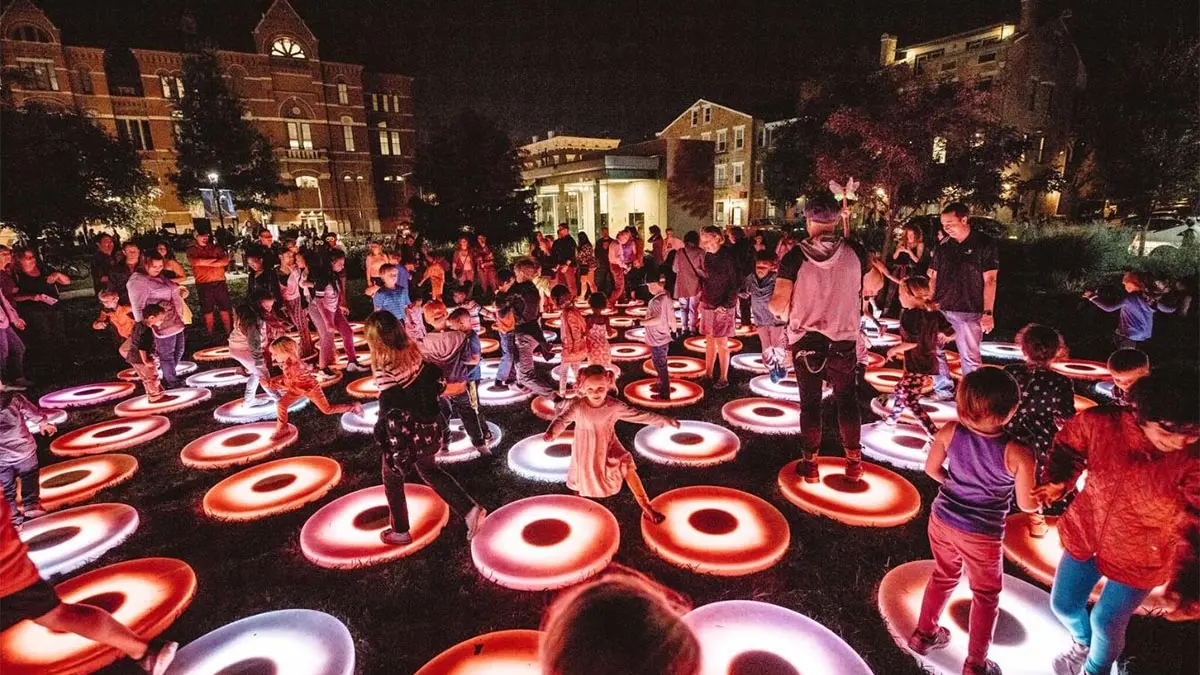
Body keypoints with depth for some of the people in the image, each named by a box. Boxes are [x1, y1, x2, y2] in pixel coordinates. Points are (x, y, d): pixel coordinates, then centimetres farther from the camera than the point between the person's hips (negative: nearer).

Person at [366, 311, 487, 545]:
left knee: (393, 481, 21)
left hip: (405, 436, -6)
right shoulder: (415, 353, -6)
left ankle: (400, 532, 41)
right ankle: (470, 510, 19)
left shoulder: (385, 370, -25)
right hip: (429, 430, 7)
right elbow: (438, 382, 3)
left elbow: (390, 412, -24)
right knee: (429, 471, 29)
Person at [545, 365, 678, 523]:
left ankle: (646, 507, -6)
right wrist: (552, 432, -54)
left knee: (627, 466, -18)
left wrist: (663, 420, -16)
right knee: (583, 480, 17)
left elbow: (639, 415, -14)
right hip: (586, 452, 0)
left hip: (609, 448, 1)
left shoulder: (615, 406, -20)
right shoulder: (577, 406, -24)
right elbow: (562, 419, -33)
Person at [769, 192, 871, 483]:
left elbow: (778, 304, -17)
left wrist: (778, 309, 7)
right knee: (847, 399, 17)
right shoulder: (855, 251, -6)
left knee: (810, 402, 10)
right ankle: (854, 461, 25)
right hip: (844, 342, 2)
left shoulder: (796, 256, -13)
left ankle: (810, 464, 20)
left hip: (805, 342, -1)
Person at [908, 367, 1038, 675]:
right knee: (986, 595, 22)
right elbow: (1028, 505, -13)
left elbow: (932, 469, -1)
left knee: (943, 576, 28)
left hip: (942, 521, 4)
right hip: (982, 535, -3)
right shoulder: (1018, 453, -26)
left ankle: (924, 634, 44)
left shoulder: (950, 432, -17)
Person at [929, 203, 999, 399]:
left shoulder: (985, 244, -3)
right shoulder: (943, 246, 8)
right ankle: (944, 389, 18)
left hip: (969, 312, -4)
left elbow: (989, 281, -6)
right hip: (940, 309, 4)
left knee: (970, 357, 2)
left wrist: (988, 312, -11)